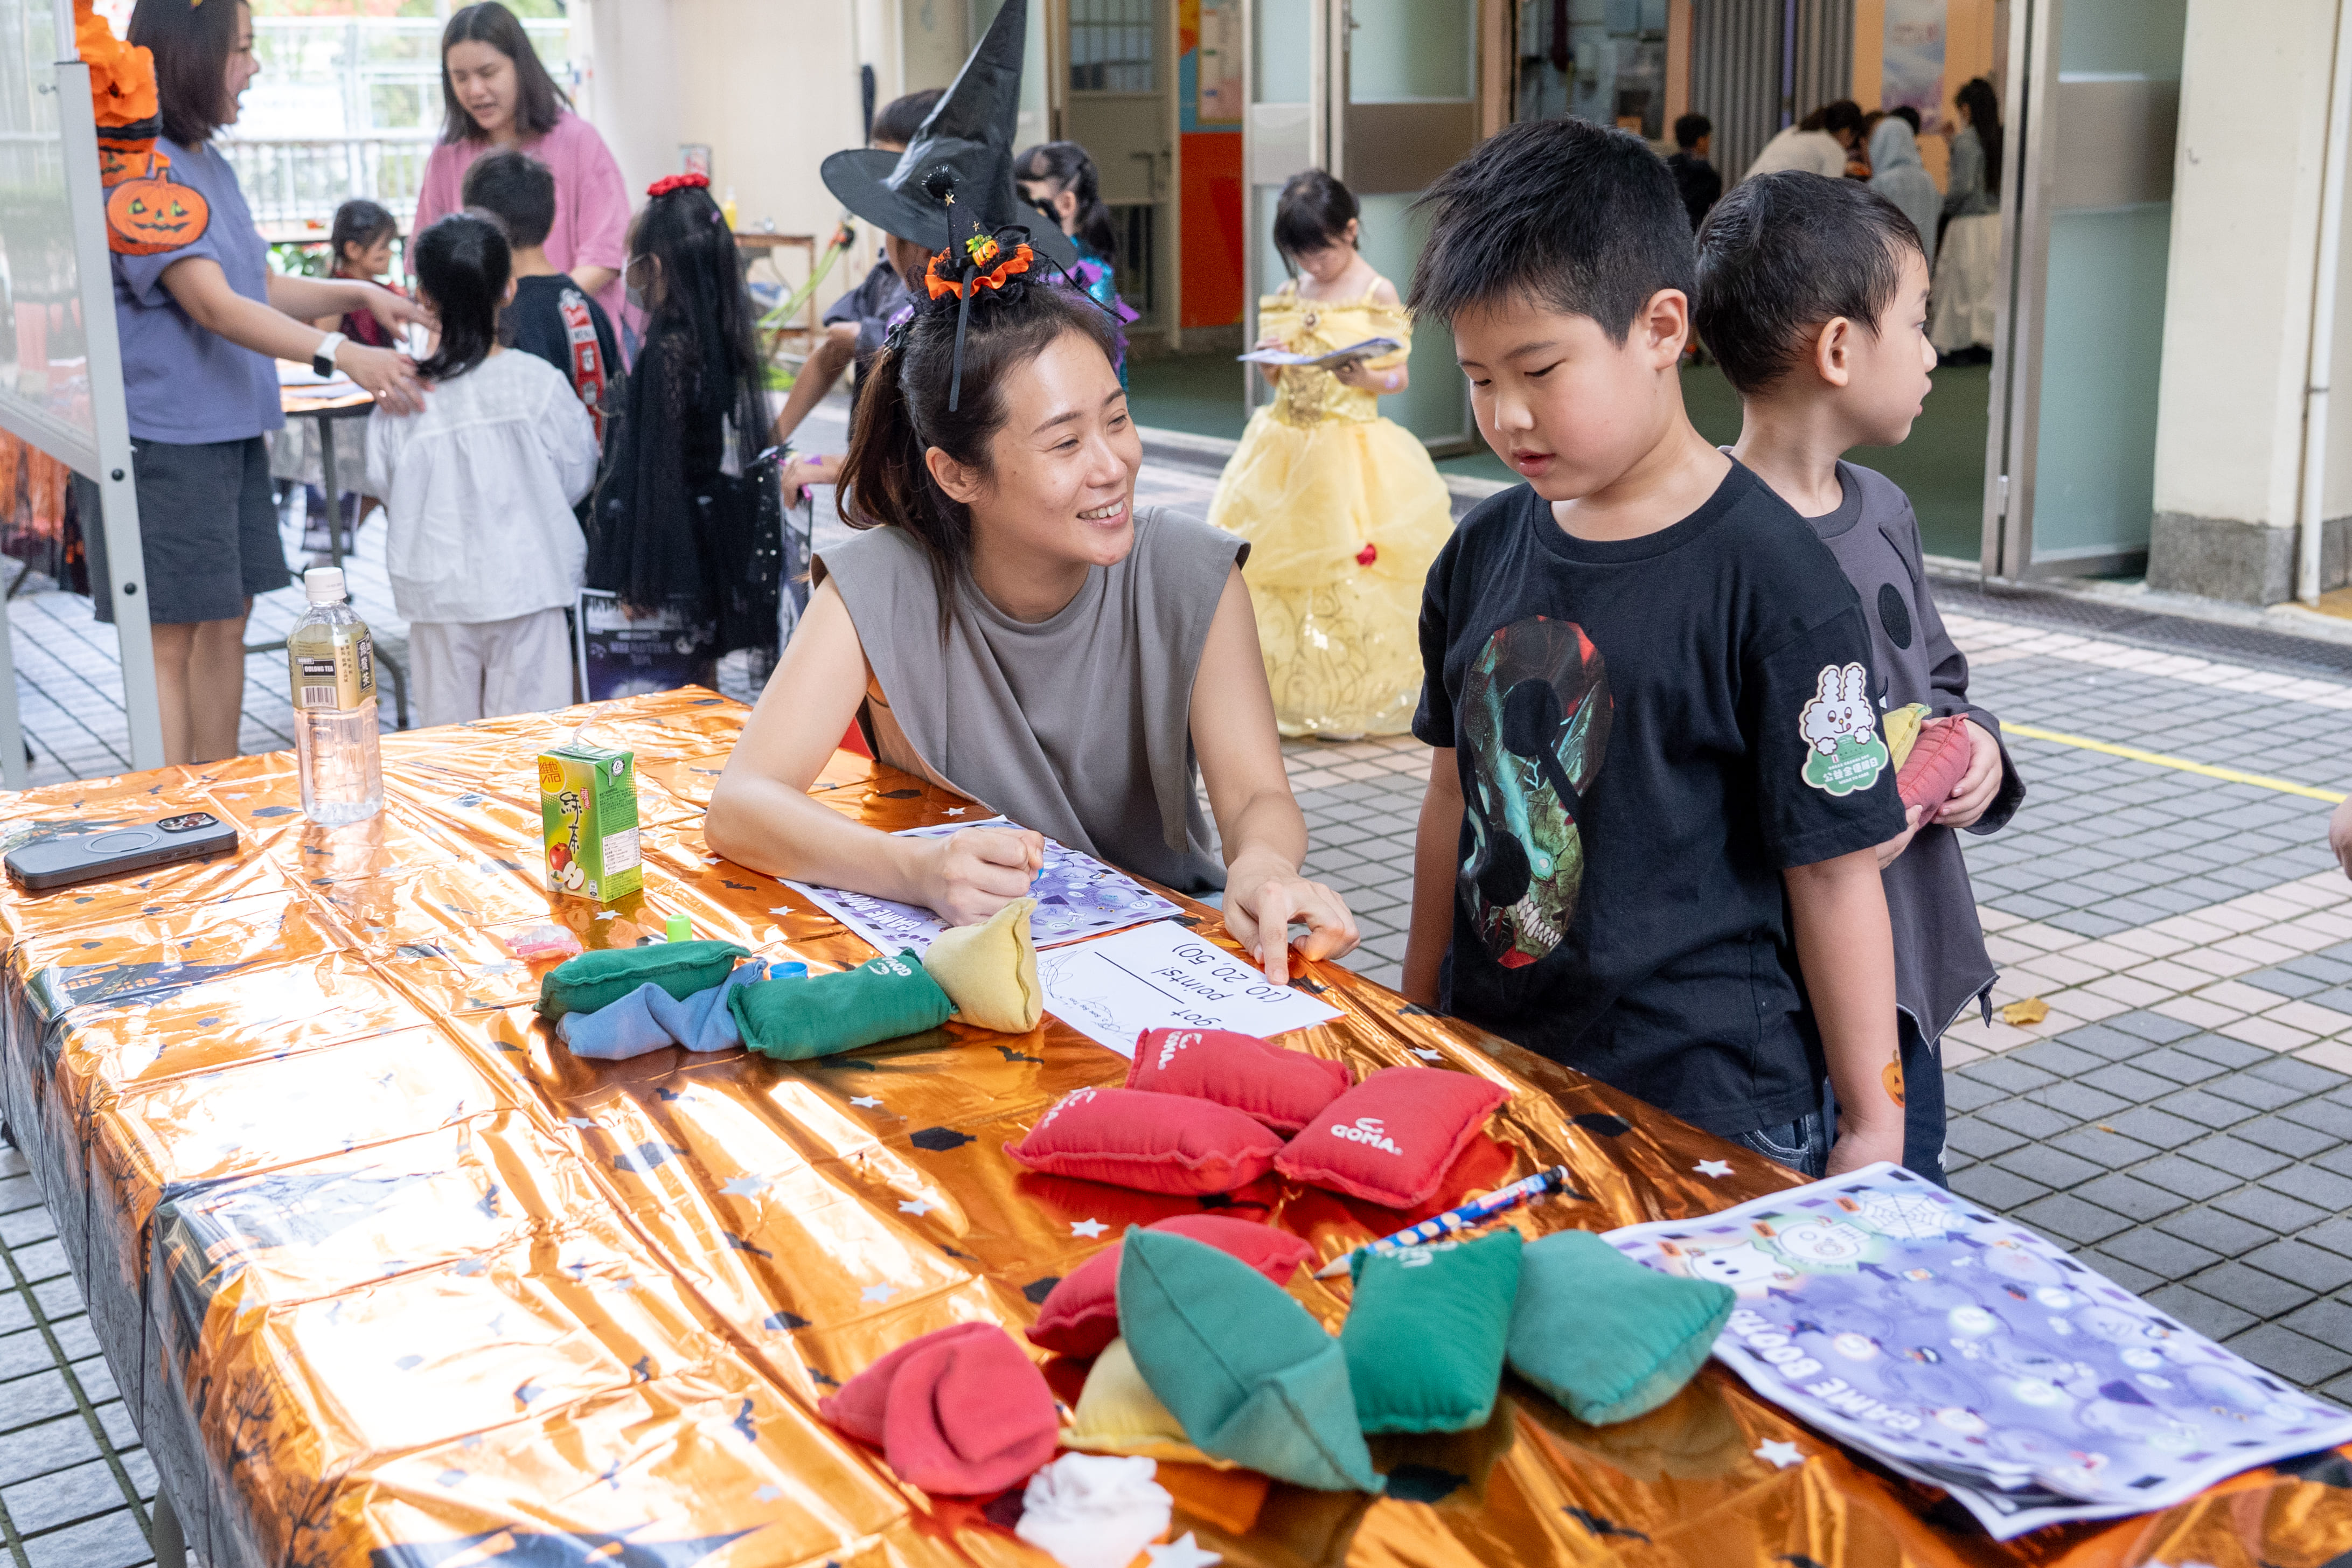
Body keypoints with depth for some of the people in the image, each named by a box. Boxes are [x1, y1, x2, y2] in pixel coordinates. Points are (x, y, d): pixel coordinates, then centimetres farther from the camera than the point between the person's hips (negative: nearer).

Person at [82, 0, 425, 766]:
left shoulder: (210, 165, 13)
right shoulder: (143, 169, -16)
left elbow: (263, 289, 20)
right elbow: (213, 305, -24)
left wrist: (357, 293, 5)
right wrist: (343, 354, -32)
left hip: (229, 430, 9)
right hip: (162, 440, -9)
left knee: (225, 619, 13)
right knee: (170, 638, -5)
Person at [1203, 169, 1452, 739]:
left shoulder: (1377, 294, -5)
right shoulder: (1292, 295, 10)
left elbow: (1400, 376, -6)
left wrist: (1366, 378, -26)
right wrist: (1269, 357, -5)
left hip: (1353, 449, -6)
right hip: (1288, 446, 6)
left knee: (1347, 573, -5)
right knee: (1277, 565, 6)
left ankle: (1353, 699, 6)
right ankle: (1287, 689, 17)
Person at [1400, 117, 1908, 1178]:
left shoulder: (1775, 583, -13)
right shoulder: (1483, 551, 4)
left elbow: (1834, 873, -10)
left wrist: (1871, 1127, -6)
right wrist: (1417, 1019, 19)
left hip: (1711, 1108, -5)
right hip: (1490, 1073, 5)